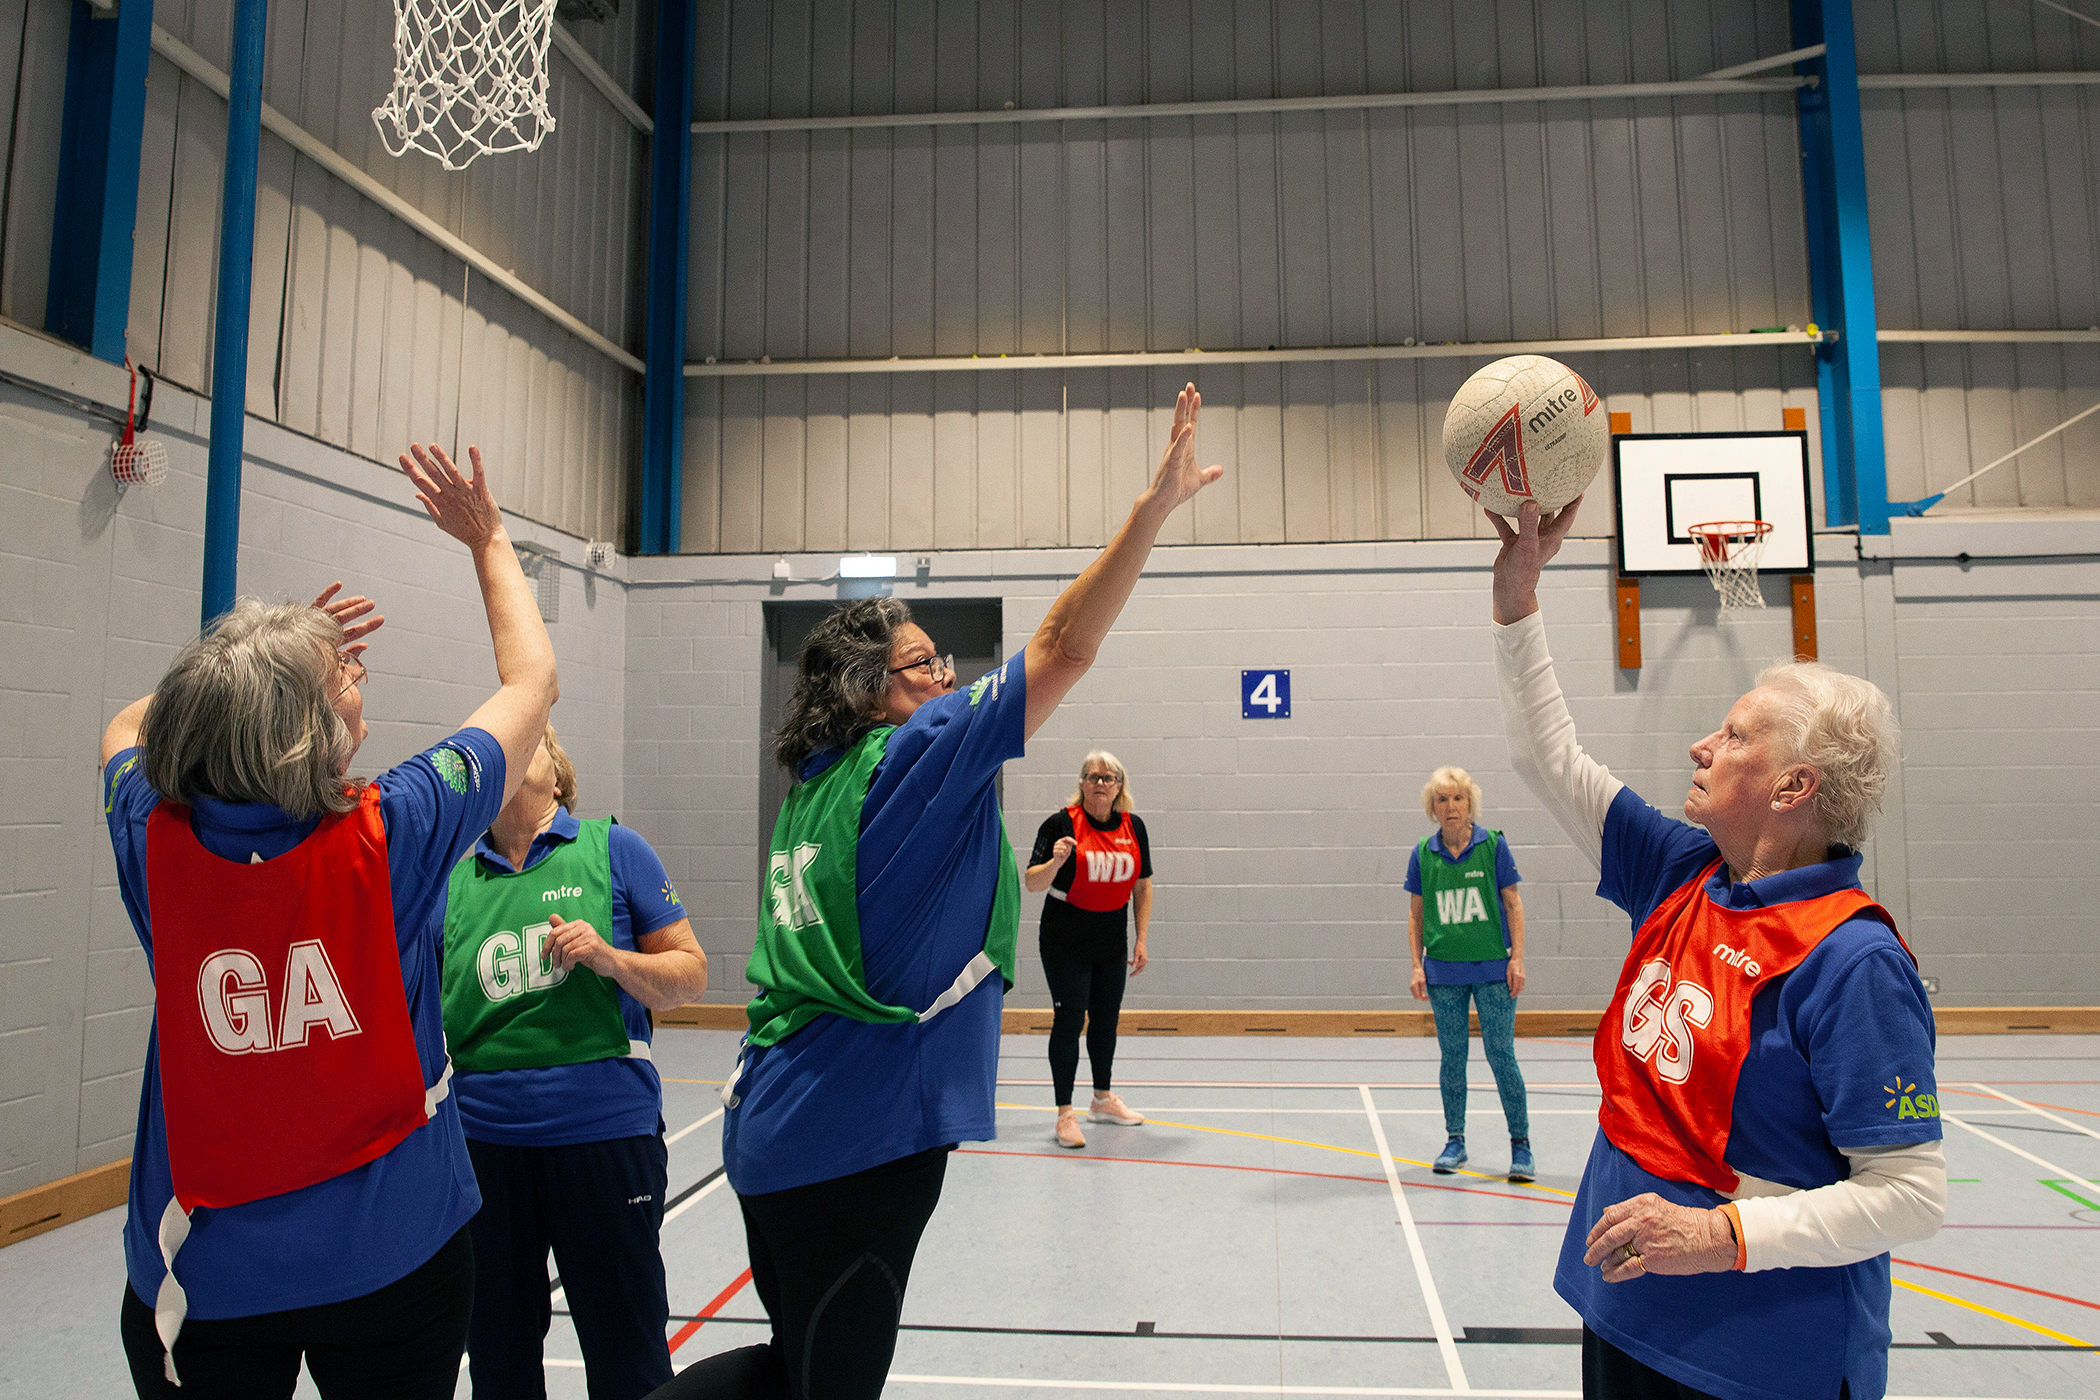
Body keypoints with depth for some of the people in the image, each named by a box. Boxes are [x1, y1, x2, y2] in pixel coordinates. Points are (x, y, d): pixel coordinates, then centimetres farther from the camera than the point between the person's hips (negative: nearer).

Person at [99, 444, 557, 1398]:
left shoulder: (155, 845, -15)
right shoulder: (389, 838, -22)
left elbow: (126, 726, 12)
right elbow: (532, 682, -6)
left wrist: (269, 654, 4)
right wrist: (489, 540, 4)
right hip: (391, 1258, -2)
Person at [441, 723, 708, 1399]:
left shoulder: (613, 848, -1)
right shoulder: (452, 881, 8)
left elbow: (691, 974, -1)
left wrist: (610, 958, -17)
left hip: (605, 1133, -3)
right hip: (482, 1138, 3)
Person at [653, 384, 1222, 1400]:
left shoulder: (816, 786, 10)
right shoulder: (912, 759, -14)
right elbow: (1064, 648, -17)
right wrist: (1156, 504, -15)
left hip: (774, 1128, 9)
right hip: (853, 1142, -9)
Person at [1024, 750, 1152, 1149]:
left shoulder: (1133, 826, 1)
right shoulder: (1061, 823, -13)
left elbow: (1142, 885, 9)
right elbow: (1032, 883, -14)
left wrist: (1141, 939, 6)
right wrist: (1056, 861, -33)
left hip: (1112, 941, 5)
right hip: (1065, 940, -5)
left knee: (1106, 1019, 15)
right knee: (1069, 1021, -7)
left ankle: (1103, 1100, 33)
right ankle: (1065, 1114, 2)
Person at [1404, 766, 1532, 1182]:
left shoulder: (1493, 845, -3)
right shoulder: (1423, 855, 2)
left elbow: (1513, 904, 1)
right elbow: (1416, 915, 8)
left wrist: (1517, 959, -5)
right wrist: (1416, 967, 1)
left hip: (1493, 970, -2)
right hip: (1444, 973, 2)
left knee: (1501, 1055, -2)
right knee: (1452, 1058, 8)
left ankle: (1521, 1144, 11)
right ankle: (1455, 1142, 21)